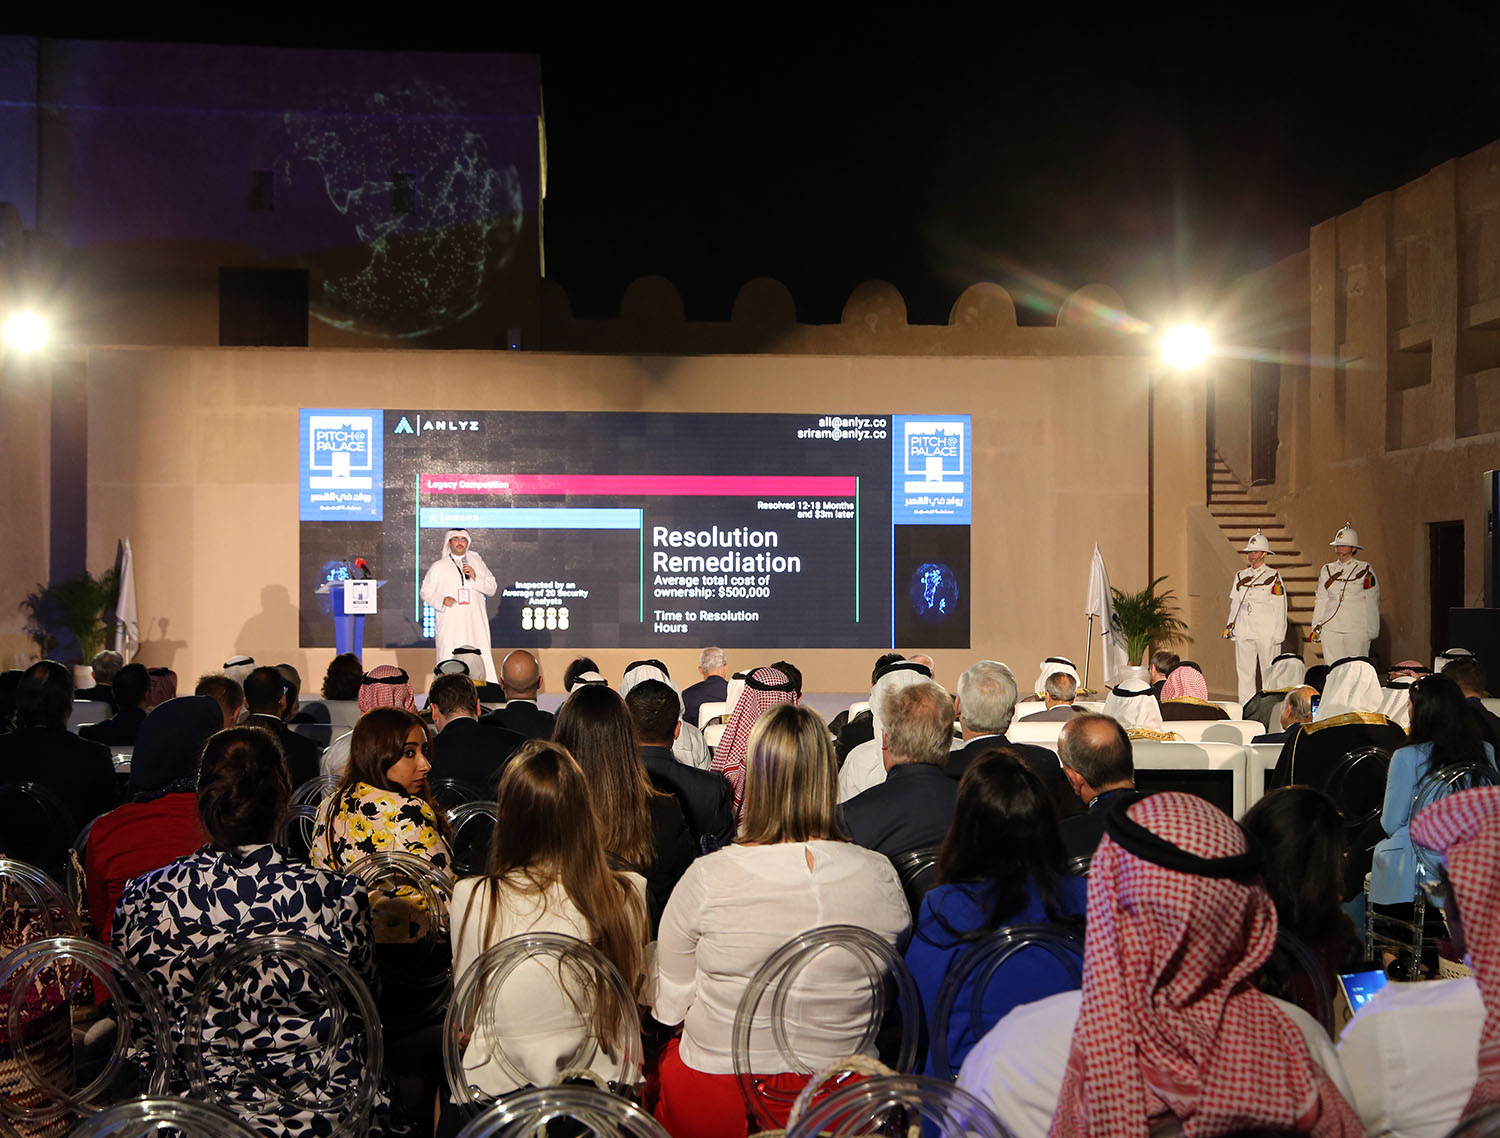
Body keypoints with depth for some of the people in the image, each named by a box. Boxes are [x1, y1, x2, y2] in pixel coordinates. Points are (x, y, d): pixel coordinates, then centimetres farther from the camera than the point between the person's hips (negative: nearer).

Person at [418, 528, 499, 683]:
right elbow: (426, 592, 10)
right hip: (450, 627, -1)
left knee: (481, 660, -7)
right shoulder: (438, 566, 10)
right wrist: (441, 600, -8)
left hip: (475, 625, 1)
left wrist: (475, 577, -5)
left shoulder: (477, 562, 15)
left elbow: (492, 589, 12)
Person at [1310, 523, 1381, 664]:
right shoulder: (1327, 570, 13)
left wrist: (1371, 631, 3)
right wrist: (1316, 628, 9)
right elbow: (1320, 600, 15)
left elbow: (1372, 602, 6)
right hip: (1331, 628, 3)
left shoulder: (1364, 570, 4)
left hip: (1357, 628, -3)